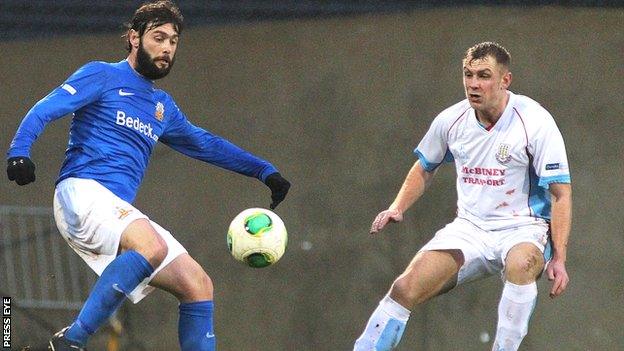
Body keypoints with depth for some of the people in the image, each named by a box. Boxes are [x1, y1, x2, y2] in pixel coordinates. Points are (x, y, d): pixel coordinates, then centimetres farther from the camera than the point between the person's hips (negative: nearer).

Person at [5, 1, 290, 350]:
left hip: (121, 210, 8)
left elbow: (205, 143, 40)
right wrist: (19, 150, -26)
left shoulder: (163, 107, 26)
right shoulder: (102, 76, 5)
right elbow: (46, 109, -7)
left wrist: (264, 170, 37)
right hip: (82, 191, -8)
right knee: (152, 247, -34)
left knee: (198, 285, -1)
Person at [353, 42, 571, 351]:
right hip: (469, 227, 4)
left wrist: (559, 258, -18)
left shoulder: (535, 122, -13)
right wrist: (397, 208, 5)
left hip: (523, 227, -4)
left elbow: (561, 194, -11)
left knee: (520, 263, -40)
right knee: (405, 288, -16)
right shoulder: (451, 120, 1)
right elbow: (424, 168, 21)